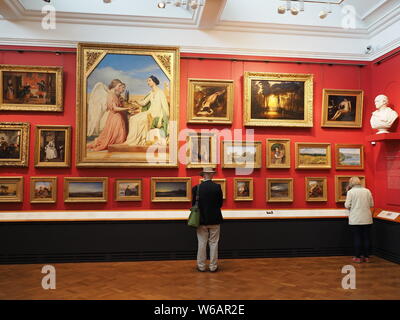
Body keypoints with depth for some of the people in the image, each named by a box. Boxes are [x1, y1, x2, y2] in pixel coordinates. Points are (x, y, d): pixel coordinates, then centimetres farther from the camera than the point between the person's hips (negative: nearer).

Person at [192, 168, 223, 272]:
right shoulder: (217, 187, -8)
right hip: (215, 220, 0)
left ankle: (201, 266, 16)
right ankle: (213, 266, 14)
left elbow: (194, 204, -1)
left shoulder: (196, 188, -8)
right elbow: (220, 203, -1)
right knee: (213, 244, 8)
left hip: (201, 220, 0)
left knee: (201, 244, 9)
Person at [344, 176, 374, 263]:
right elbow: (372, 204, 7)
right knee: (366, 238, 10)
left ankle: (358, 257, 9)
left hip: (355, 219, -3)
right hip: (367, 219, 3)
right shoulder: (367, 191, 3)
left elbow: (347, 205, -9)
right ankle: (366, 257, 17)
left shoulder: (351, 192, -7)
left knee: (357, 238, 4)